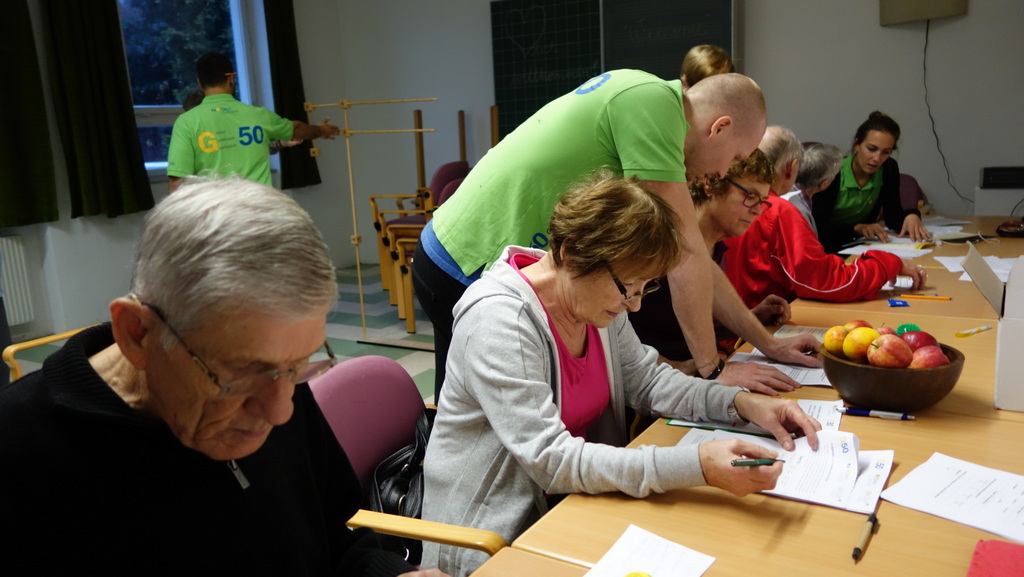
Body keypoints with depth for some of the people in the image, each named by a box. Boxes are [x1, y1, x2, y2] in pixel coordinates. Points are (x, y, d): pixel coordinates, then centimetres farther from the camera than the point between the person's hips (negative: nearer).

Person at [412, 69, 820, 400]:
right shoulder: (653, 101, -17)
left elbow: (691, 257, 16)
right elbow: (684, 255, -17)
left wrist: (766, 342, 18)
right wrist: (712, 370, -7)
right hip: (468, 270, -9)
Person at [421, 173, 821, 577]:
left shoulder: (596, 297, -3)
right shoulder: (498, 320, -26)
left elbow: (646, 380, 8)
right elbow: (551, 462, -29)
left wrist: (742, 404, -8)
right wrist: (697, 466, -36)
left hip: (570, 503, 7)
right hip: (496, 533, -7)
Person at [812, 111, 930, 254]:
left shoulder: (889, 169, -3)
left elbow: (893, 215, -1)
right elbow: (818, 229, -24)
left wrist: (911, 216, -22)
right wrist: (856, 227, -37)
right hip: (827, 251, -5)